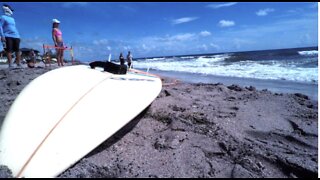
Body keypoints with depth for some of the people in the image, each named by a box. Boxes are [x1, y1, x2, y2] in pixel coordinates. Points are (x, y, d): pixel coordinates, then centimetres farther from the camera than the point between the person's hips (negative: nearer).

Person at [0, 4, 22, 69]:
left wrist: (18, 35, 19)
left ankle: (18, 64, 2)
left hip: (15, 36, 6)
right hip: (8, 36, -6)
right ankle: (10, 64, -10)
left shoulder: (12, 19, 23)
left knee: (17, 50, 0)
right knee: (9, 50, -8)